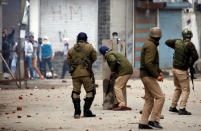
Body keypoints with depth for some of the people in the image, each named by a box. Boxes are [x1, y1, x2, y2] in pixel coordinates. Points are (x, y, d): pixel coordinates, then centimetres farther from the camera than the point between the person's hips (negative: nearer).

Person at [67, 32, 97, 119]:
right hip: (85, 73, -3)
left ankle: (77, 112, 1)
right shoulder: (89, 47, 2)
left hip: (75, 73, 3)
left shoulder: (71, 50, 12)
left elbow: (68, 61, 11)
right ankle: (86, 111, -2)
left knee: (75, 92, 7)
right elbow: (94, 58, 8)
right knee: (90, 91, 5)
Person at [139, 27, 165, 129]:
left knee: (149, 100, 9)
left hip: (146, 76, 10)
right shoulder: (151, 46, -16)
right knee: (160, 97, -9)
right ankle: (154, 120, -9)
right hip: (148, 76, -10)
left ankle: (143, 123, 8)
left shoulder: (148, 44, 17)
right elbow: (148, 63, -25)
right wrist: (156, 75, -21)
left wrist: (159, 71, 16)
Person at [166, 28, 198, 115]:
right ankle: (182, 109, -9)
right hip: (182, 71, -7)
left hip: (175, 68, 7)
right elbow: (195, 56, -25)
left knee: (178, 88, 21)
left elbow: (167, 42, 16)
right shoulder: (189, 44, -18)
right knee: (185, 90, -1)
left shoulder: (177, 42, 1)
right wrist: (191, 64, -7)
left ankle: (173, 107, 24)